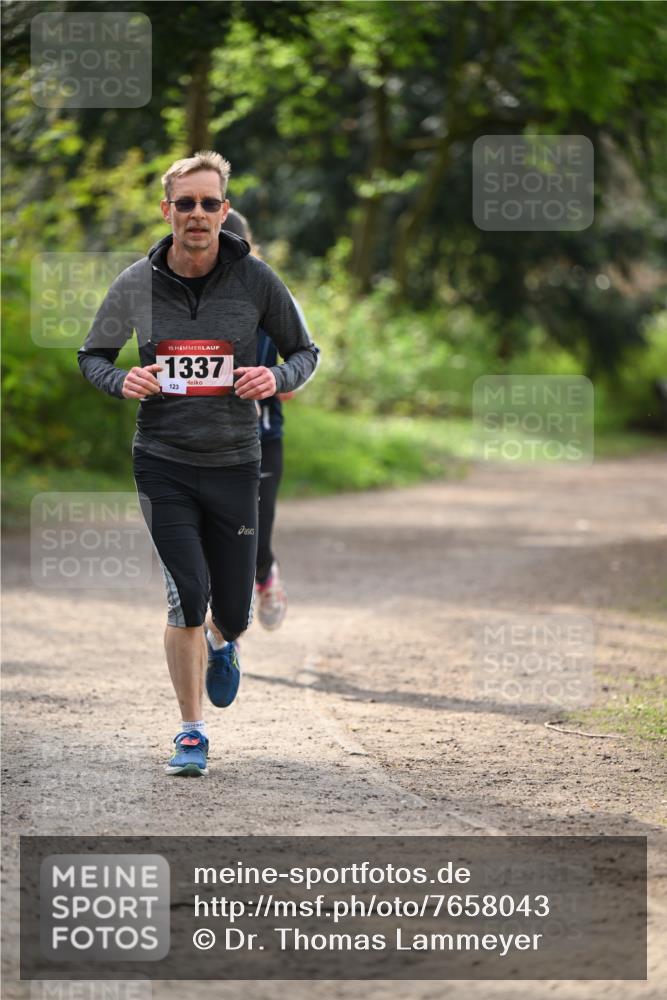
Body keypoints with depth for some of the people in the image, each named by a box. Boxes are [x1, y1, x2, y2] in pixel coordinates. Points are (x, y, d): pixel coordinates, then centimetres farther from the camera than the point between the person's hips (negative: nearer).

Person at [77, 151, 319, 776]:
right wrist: (121, 381, -12)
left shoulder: (254, 279, -4)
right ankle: (191, 733, 3)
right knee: (188, 595, -13)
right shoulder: (137, 284, -2)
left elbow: (305, 352, 8)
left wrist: (277, 379, -15)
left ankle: (221, 645, 45)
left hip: (233, 463, 1)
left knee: (233, 610, 5)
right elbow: (91, 356, 10)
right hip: (162, 461, -1)